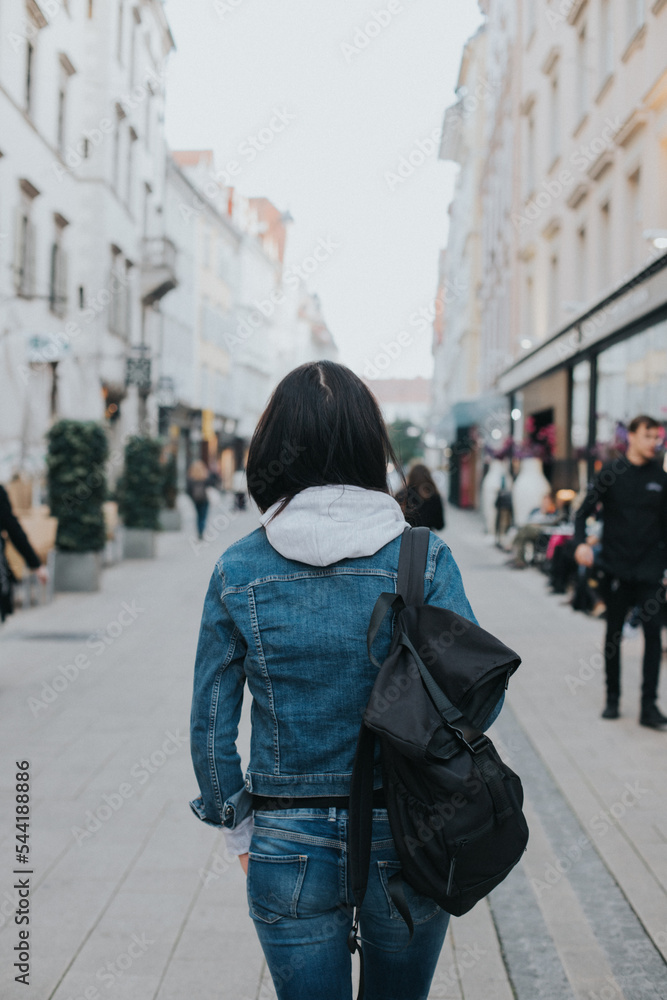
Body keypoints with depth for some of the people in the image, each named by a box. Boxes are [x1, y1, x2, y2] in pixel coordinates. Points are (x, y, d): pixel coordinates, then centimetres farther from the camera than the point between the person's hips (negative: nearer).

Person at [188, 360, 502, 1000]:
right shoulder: (423, 559, -12)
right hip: (405, 842, 0)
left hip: (287, 851, 0)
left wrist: (237, 828, 12)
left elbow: (210, 722, -2)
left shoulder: (238, 570, -8)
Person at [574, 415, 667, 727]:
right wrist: (580, 542, -18)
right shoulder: (611, 472, -2)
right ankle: (612, 698, 22)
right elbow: (584, 511, -1)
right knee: (613, 633, 9)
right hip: (616, 568, -1)